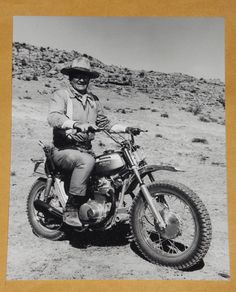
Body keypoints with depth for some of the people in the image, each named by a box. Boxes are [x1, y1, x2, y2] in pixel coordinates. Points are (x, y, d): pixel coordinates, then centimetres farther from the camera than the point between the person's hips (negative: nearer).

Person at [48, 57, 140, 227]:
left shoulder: (93, 100, 18)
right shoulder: (61, 95, -1)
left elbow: (105, 123, 19)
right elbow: (53, 117, -20)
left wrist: (126, 128, 5)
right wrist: (77, 125, -37)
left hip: (86, 150, 6)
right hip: (64, 150, -5)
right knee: (87, 161, -35)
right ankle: (70, 210, -24)